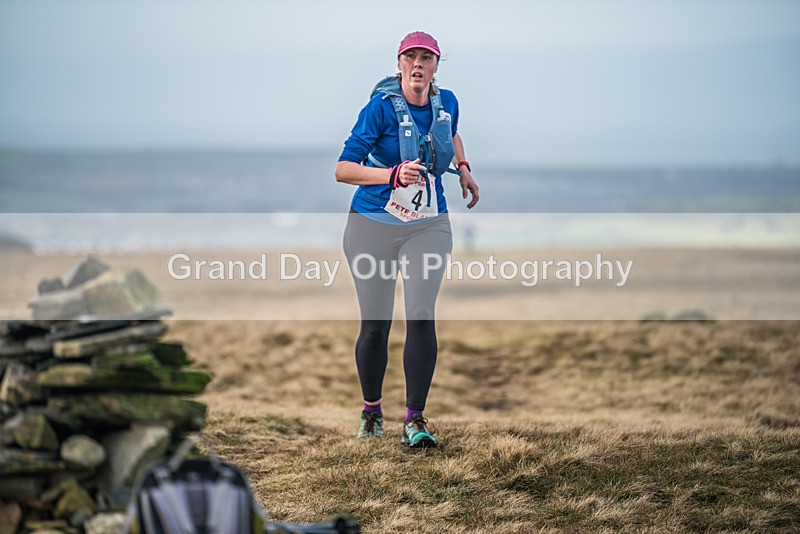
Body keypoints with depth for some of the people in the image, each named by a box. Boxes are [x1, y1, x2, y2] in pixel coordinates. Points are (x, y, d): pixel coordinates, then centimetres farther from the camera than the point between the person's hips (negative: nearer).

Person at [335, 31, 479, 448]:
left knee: (421, 316, -15)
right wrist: (393, 175, -33)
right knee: (375, 325, 3)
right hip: (374, 224, -2)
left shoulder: (446, 102, 3)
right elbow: (343, 169, -20)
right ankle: (371, 410, 27)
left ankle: (414, 421, -10)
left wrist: (463, 169, 14)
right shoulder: (382, 107, -13)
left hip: (428, 226, 3)